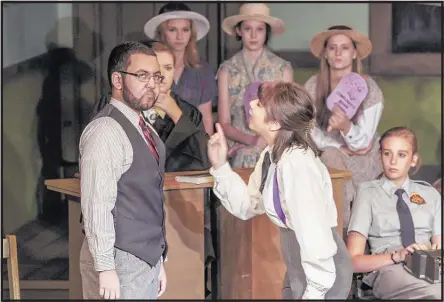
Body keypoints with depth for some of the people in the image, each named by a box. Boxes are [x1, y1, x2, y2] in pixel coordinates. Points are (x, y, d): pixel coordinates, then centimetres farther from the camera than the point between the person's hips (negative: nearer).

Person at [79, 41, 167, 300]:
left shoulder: (147, 131, 12)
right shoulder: (106, 131, -15)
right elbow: (97, 205, -20)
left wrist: (158, 260, 18)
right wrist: (105, 268, -21)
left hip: (147, 258, 8)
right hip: (120, 262, -8)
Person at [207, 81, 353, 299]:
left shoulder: (296, 164, -25)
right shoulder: (271, 156, 3)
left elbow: (315, 232, -27)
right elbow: (246, 206, 9)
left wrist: (314, 290, -21)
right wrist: (220, 166, -2)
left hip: (323, 269, -9)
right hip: (299, 265, 9)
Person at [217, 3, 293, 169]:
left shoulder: (283, 68, 4)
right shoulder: (227, 70, 5)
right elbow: (225, 124, 3)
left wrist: (266, 140, -13)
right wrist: (250, 140, -15)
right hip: (240, 147, 0)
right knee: (247, 157, -26)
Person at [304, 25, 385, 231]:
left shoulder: (369, 88, -9)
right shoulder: (313, 85, -2)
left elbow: (362, 143, -15)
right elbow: (310, 131, -5)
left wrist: (346, 126, -36)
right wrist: (342, 148, -16)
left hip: (361, 162, -2)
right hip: (324, 157, 2)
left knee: (332, 158, -28)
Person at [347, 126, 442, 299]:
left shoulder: (430, 193, 24)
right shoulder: (369, 193, 12)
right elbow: (354, 261, 5)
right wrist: (396, 256, -13)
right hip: (389, 269, -3)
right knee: (434, 293, -39)